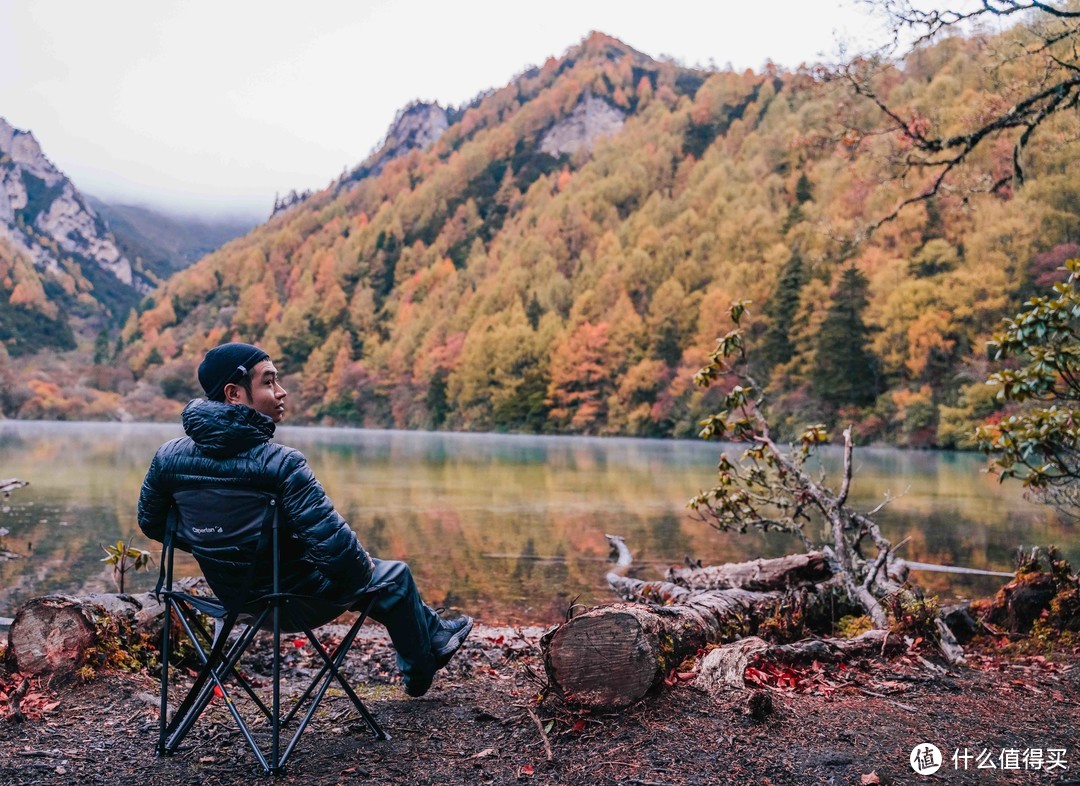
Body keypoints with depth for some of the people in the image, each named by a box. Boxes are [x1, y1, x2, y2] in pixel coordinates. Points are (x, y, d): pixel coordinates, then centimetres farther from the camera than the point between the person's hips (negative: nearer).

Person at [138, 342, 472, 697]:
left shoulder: (168, 456, -12)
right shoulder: (281, 463, -30)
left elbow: (151, 524, 5)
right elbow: (335, 546, -33)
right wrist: (364, 567, -10)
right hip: (298, 600, -7)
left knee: (354, 564, 31)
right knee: (394, 576, 19)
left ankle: (435, 633, 47)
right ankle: (420, 673, 42)